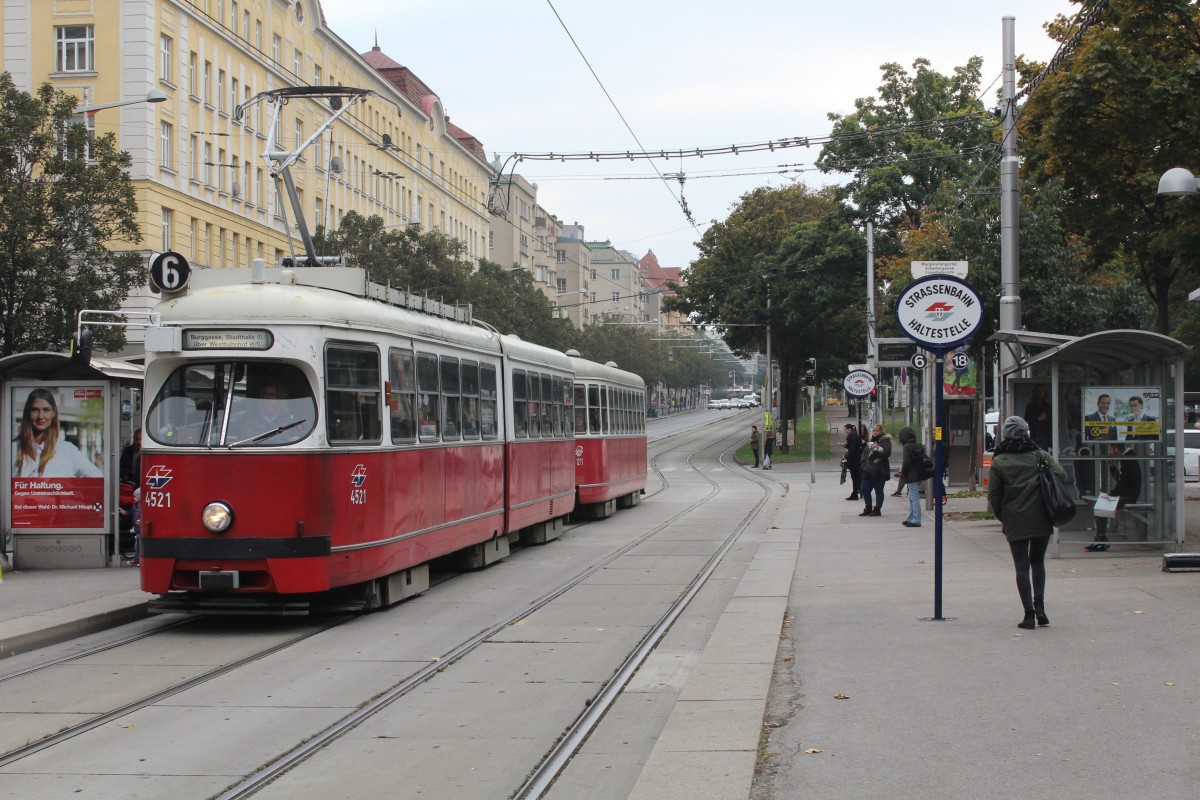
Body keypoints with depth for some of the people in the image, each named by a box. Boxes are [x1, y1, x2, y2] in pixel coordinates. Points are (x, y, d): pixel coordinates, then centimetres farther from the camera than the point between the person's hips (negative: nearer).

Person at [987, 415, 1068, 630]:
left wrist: (1002, 517, 11)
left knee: (1022, 566, 3)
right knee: (1038, 562, 17)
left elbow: (993, 495, -3)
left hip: (1015, 523, -2)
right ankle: (1039, 606, 4)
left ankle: (1029, 614, -2)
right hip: (1041, 521, 2)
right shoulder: (1040, 456, 0)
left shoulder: (999, 462, -3)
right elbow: (1061, 475, -5)